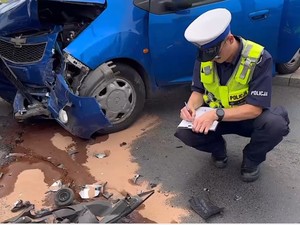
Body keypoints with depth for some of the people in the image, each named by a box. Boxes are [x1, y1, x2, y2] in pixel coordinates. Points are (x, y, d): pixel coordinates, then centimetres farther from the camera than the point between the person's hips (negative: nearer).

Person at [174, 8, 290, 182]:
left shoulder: (260, 59, -26)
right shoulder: (204, 57, -14)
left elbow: (255, 108, -29)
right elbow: (199, 90, -3)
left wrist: (216, 114, -41)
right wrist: (191, 106, -27)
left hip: (248, 117, -2)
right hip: (213, 116, 3)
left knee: (276, 124, -35)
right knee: (185, 132, -25)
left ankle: (251, 158, -1)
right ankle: (218, 148, 9)